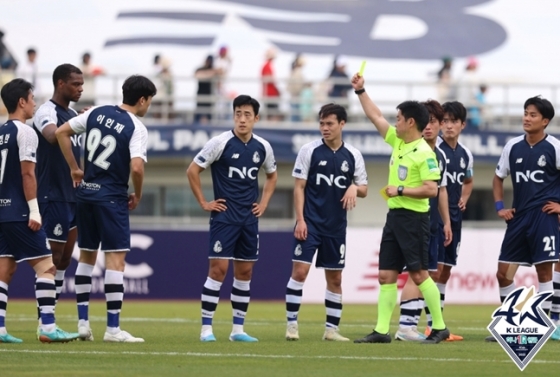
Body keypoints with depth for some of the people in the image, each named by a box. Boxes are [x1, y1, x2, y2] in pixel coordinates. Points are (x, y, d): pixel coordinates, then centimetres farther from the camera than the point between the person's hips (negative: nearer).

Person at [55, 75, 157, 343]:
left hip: (85, 191, 7)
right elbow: (136, 167, -23)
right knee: (115, 258, -5)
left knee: (86, 256, 15)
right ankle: (112, 328, -9)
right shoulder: (136, 128, -12)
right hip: (112, 197, -7)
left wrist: (74, 169, 13)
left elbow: (61, 132, 7)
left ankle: (82, 322, 16)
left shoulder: (97, 113, 6)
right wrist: (137, 195, -4)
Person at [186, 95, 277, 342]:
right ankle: (206, 328, -6)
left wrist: (264, 202, 12)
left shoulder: (262, 147, 5)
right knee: (219, 268, -10)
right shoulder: (221, 143, -9)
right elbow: (193, 170, -6)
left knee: (245, 271, 7)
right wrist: (204, 203, -6)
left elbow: (271, 175, 24)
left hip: (249, 218, 5)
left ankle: (238, 329, 13)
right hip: (224, 217, -5)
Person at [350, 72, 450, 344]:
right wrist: (360, 91, 19)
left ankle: (439, 327, 3)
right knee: (386, 275, 5)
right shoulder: (397, 141, 10)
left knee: (418, 274, -6)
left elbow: (431, 189, -20)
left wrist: (400, 191, -17)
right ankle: (381, 330, 5)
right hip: (394, 216, 9)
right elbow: (375, 117, 20)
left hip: (414, 218, -9)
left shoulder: (424, 153, -15)